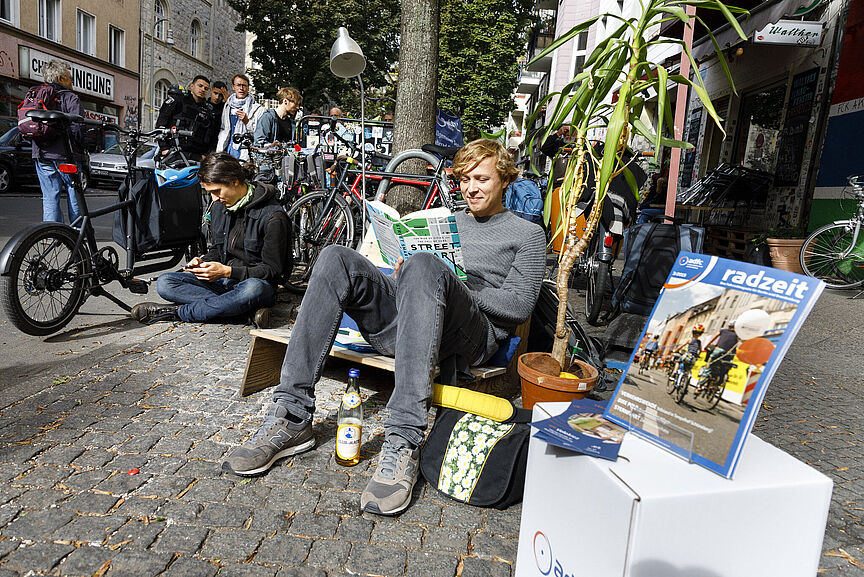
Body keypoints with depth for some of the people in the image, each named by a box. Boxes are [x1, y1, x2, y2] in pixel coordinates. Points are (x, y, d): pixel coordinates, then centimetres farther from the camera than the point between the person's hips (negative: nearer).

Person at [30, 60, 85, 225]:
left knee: (49, 199, 7)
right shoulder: (70, 98, -5)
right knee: (74, 198, 2)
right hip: (66, 156, -6)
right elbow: (77, 128, -16)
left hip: (41, 156, 6)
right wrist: (83, 148, -3)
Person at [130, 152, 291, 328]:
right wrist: (203, 261, -3)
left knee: (253, 289, -43)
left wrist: (228, 271, -23)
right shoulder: (220, 207, 6)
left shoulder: (272, 216, -17)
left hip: (257, 282, -7)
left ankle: (176, 312, -24)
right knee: (164, 283, -12)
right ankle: (245, 309, -26)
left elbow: (272, 270, -16)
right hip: (225, 280, 7)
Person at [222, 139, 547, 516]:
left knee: (424, 266, -35)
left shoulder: (528, 234, 16)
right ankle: (292, 416, -22)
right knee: (336, 258, -17)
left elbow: (519, 305, 2)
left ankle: (405, 442, -40)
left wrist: (454, 288, -6)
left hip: (474, 336, -4)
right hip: (402, 324, 5)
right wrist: (402, 278, 1)